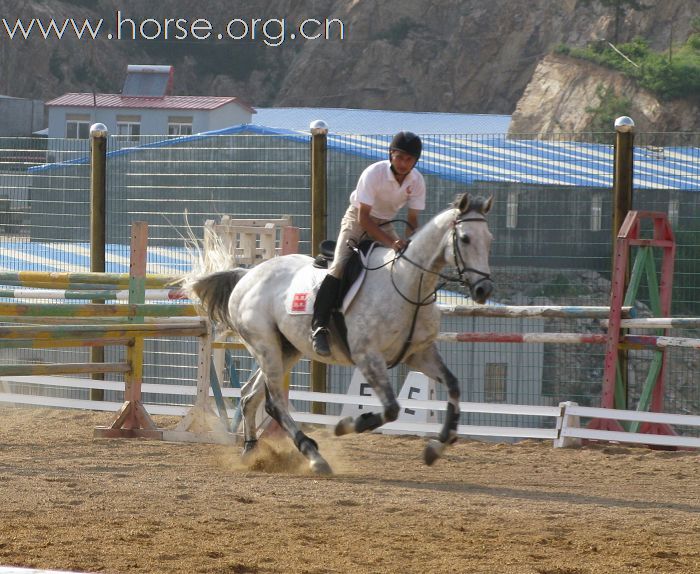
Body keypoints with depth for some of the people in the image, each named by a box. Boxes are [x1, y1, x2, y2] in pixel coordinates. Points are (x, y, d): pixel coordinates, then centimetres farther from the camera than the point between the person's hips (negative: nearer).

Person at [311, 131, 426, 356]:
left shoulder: (416, 181, -14)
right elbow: (363, 217, -29)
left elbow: (412, 219, -7)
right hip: (357, 219, -5)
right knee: (340, 265, -26)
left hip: (385, 224, 5)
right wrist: (391, 242, -39)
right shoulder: (374, 173, -28)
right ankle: (319, 327, -28)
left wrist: (409, 243, -28)